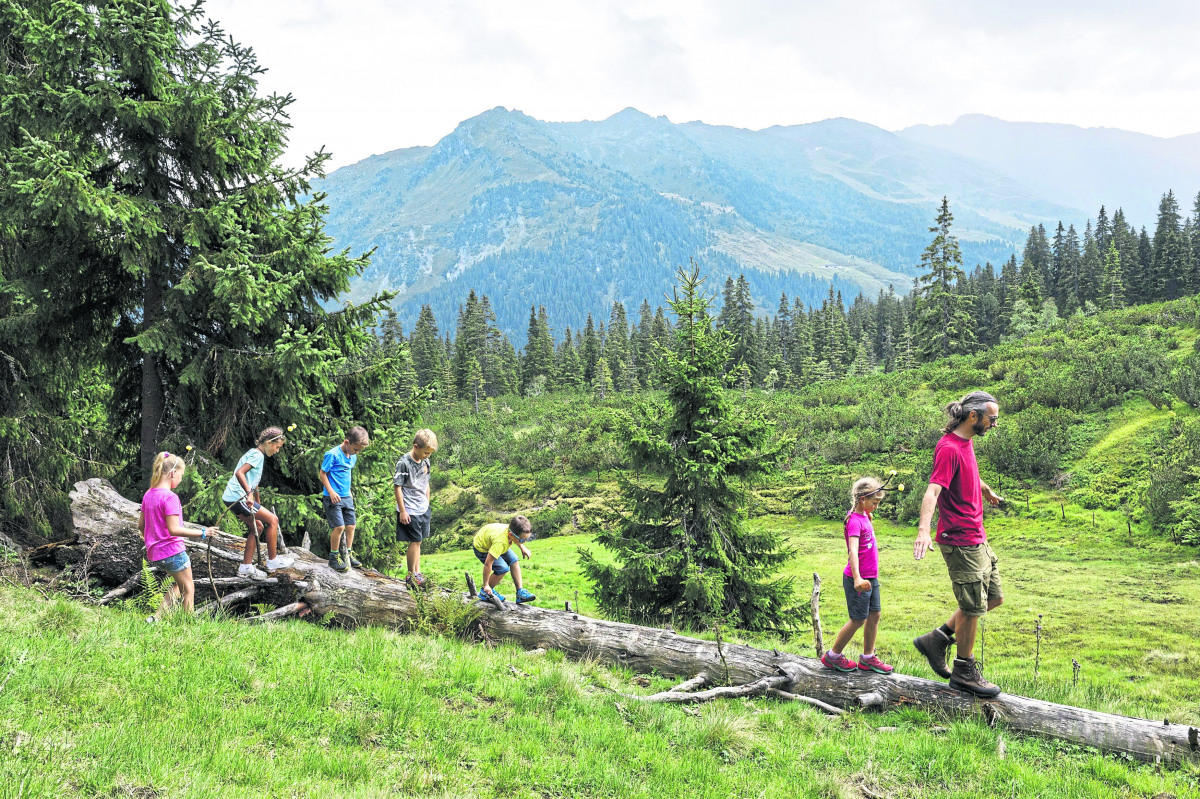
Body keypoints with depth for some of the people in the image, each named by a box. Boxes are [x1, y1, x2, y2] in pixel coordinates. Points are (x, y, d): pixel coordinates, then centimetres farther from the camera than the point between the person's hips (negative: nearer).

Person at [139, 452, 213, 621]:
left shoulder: (148, 495, 7)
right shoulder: (170, 497, -19)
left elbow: (140, 525, 14)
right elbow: (173, 529, -25)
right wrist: (201, 533, -21)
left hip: (154, 553, 9)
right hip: (173, 550, -9)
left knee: (181, 584, 23)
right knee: (189, 588, 8)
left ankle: (157, 617, 13)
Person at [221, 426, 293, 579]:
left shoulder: (254, 453, 19)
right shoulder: (258, 455, -12)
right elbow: (239, 473, -28)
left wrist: (258, 502, 35)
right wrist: (249, 493, -36)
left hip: (232, 498, 10)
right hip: (238, 497, -10)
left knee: (257, 526, 16)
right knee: (272, 520, -4)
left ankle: (246, 567, 17)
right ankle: (272, 561, 6)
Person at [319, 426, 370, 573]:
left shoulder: (352, 457, 9)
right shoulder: (333, 454, -14)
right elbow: (322, 473, -11)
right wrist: (331, 491, -16)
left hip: (346, 497, 8)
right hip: (333, 497, -7)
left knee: (351, 526, 8)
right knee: (339, 526, -12)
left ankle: (348, 554, 23)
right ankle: (334, 558, 1)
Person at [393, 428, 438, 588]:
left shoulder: (425, 461, 6)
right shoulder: (404, 462, -15)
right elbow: (398, 487, -13)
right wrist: (402, 511, -14)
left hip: (423, 509, 7)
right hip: (410, 511, -7)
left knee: (418, 541, 12)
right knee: (415, 541, -4)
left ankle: (418, 573, 18)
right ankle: (411, 576, 5)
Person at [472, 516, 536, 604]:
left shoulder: (512, 529, -24)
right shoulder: (500, 542, -45)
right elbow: (487, 564, -40)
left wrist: (523, 548, 4)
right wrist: (486, 585, -32)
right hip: (481, 548, -8)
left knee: (513, 560, -1)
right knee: (503, 568, -18)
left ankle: (520, 592, 5)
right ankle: (484, 592, 2)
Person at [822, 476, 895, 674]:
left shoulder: (864, 516, 8)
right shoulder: (854, 521, -20)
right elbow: (853, 550, -34)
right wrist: (857, 578, -43)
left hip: (871, 578, 9)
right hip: (858, 579, -9)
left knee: (875, 615, 11)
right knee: (858, 620, 0)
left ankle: (868, 658, 22)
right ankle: (832, 656, 14)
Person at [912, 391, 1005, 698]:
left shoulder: (966, 442, 11)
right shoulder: (949, 448, -18)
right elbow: (932, 490, -31)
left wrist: (989, 493, 53)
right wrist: (923, 529, -45)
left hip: (977, 538, 10)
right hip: (961, 540, -10)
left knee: (993, 597, 15)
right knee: (972, 606, 0)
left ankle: (936, 640, 20)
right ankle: (964, 673, 15)